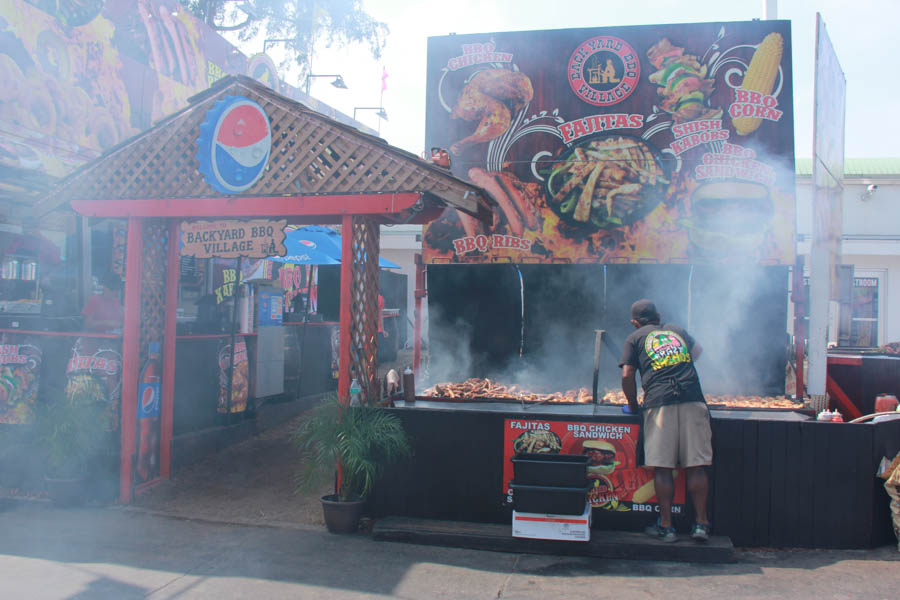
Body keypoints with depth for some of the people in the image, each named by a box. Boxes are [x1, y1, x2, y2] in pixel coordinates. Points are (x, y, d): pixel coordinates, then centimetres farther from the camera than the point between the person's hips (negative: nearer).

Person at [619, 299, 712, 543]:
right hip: (693, 399, 3)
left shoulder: (635, 338, 14)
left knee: (662, 467, 1)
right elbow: (697, 351, 45)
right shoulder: (677, 330, 25)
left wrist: (634, 406, 16)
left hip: (659, 402, -3)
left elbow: (627, 376, 4)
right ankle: (701, 523, 7)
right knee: (696, 465, 5)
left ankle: (666, 525, 4)